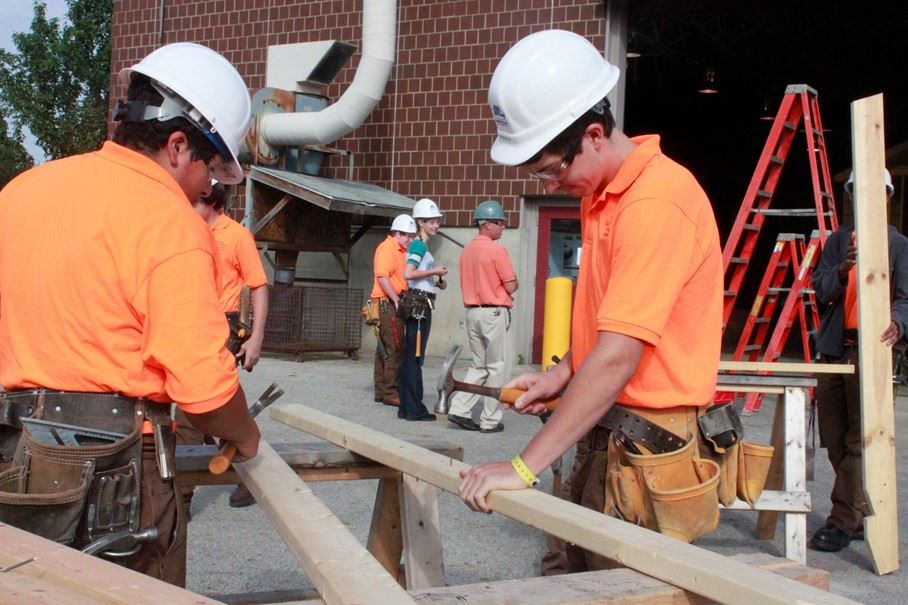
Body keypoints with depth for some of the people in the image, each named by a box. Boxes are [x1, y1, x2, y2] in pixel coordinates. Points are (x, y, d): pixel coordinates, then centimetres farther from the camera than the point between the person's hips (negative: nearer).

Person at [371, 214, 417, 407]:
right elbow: (382, 276, -20)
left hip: (393, 304, 10)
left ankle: (381, 391, 16)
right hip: (387, 303, -10)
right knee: (395, 349, -10)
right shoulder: (387, 248, -10)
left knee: (384, 349, 11)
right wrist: (396, 300, -22)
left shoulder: (400, 250, 19)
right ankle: (390, 393, -9)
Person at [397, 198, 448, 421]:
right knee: (414, 357, -6)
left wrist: (436, 282, 10)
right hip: (419, 304, -10)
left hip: (421, 304, 10)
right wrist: (435, 271, -14)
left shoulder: (421, 245, 18)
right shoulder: (419, 245, -11)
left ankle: (408, 407, 16)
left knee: (410, 357, 11)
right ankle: (413, 409, -3)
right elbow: (408, 274, -24)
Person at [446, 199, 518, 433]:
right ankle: (490, 420, 4)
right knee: (497, 367, 2)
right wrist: (512, 283, 10)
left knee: (478, 366, 16)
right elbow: (511, 286, -13)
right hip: (494, 312, -7)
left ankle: (459, 409, 6)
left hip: (472, 311, 7)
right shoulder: (497, 250, -13)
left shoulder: (467, 250, 10)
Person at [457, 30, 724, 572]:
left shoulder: (655, 201, -21)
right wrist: (562, 374, 7)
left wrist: (524, 467, -25)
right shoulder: (601, 194, 11)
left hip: (646, 446, -9)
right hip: (609, 434, 9)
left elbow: (618, 357, -26)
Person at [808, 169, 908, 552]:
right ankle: (859, 516, 21)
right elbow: (820, 290, 4)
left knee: (859, 441, -8)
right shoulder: (838, 240, 14)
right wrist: (843, 269, -17)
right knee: (835, 440, 8)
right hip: (834, 348, 4)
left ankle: (843, 521, -5)